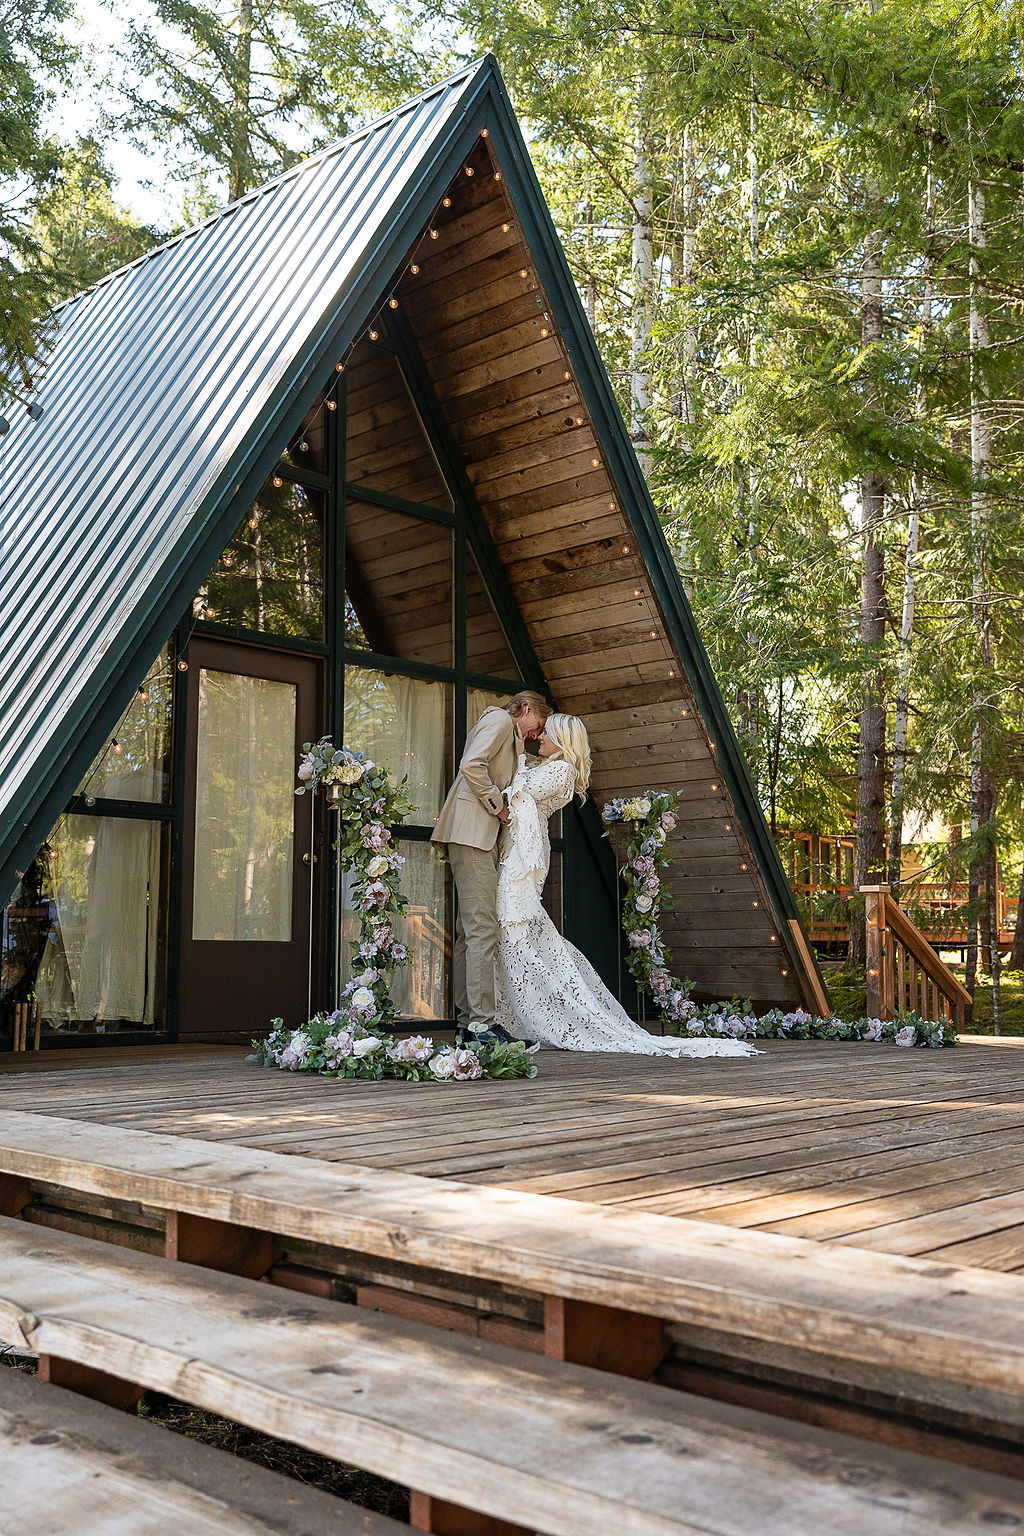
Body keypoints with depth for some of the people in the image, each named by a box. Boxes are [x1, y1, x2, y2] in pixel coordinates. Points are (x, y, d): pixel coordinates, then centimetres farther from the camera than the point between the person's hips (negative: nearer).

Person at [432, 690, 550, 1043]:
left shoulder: (509, 734, 31)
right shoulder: (500, 720, 1)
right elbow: (472, 765, -16)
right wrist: (498, 805, -10)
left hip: (480, 836, 11)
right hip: (471, 831, -11)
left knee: (470, 932, 7)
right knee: (483, 928, -14)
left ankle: (467, 1023, 8)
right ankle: (481, 1024, -17)